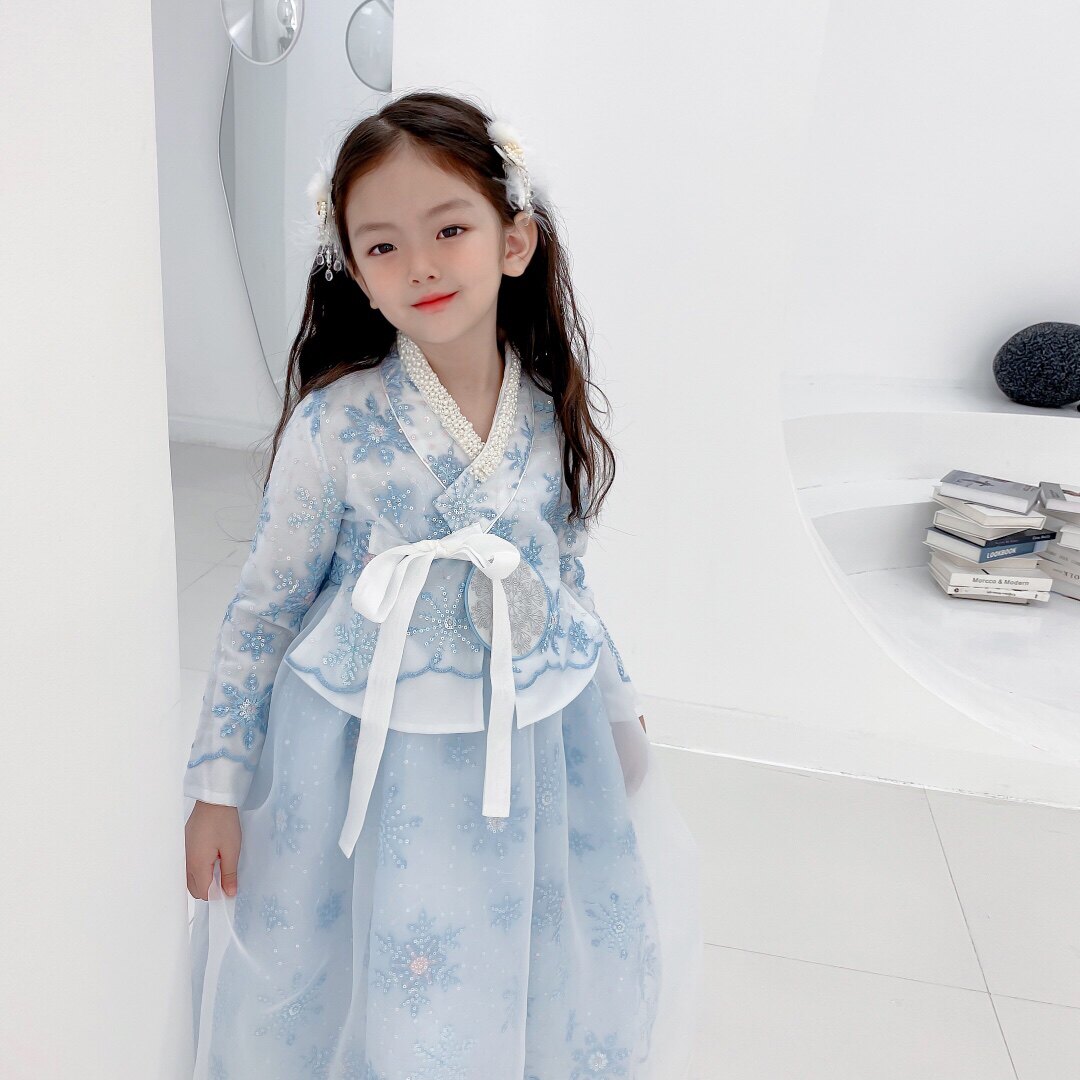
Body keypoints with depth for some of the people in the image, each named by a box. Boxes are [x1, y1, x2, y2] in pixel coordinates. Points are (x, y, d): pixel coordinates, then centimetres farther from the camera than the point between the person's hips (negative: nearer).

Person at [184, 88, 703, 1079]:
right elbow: (263, 607, -7)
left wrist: (615, 698, 19)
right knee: (380, 986, 13)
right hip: (369, 759, -3)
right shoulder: (335, 424, -16)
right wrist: (217, 785, -4)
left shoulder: (553, 414, -6)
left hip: (535, 750, 3)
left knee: (549, 976, 19)